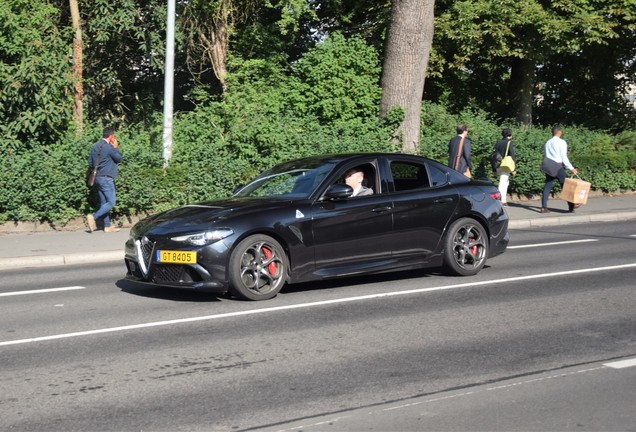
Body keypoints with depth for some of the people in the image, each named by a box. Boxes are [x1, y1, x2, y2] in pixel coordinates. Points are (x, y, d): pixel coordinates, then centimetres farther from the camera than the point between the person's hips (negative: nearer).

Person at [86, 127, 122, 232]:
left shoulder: (95, 146, 10)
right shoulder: (109, 147, -15)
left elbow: (90, 164, 14)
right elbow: (119, 159, -2)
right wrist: (116, 147, 8)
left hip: (98, 178, 9)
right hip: (106, 179, -9)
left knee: (104, 203, 10)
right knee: (111, 202, -6)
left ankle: (107, 226, 12)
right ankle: (93, 217, -19)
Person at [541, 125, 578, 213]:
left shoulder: (548, 143, 15)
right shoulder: (561, 142, -5)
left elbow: (546, 156, 14)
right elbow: (564, 157, -9)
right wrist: (571, 168, -6)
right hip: (558, 166, -5)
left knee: (547, 186, 3)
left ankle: (544, 207, -5)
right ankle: (571, 206, 13)